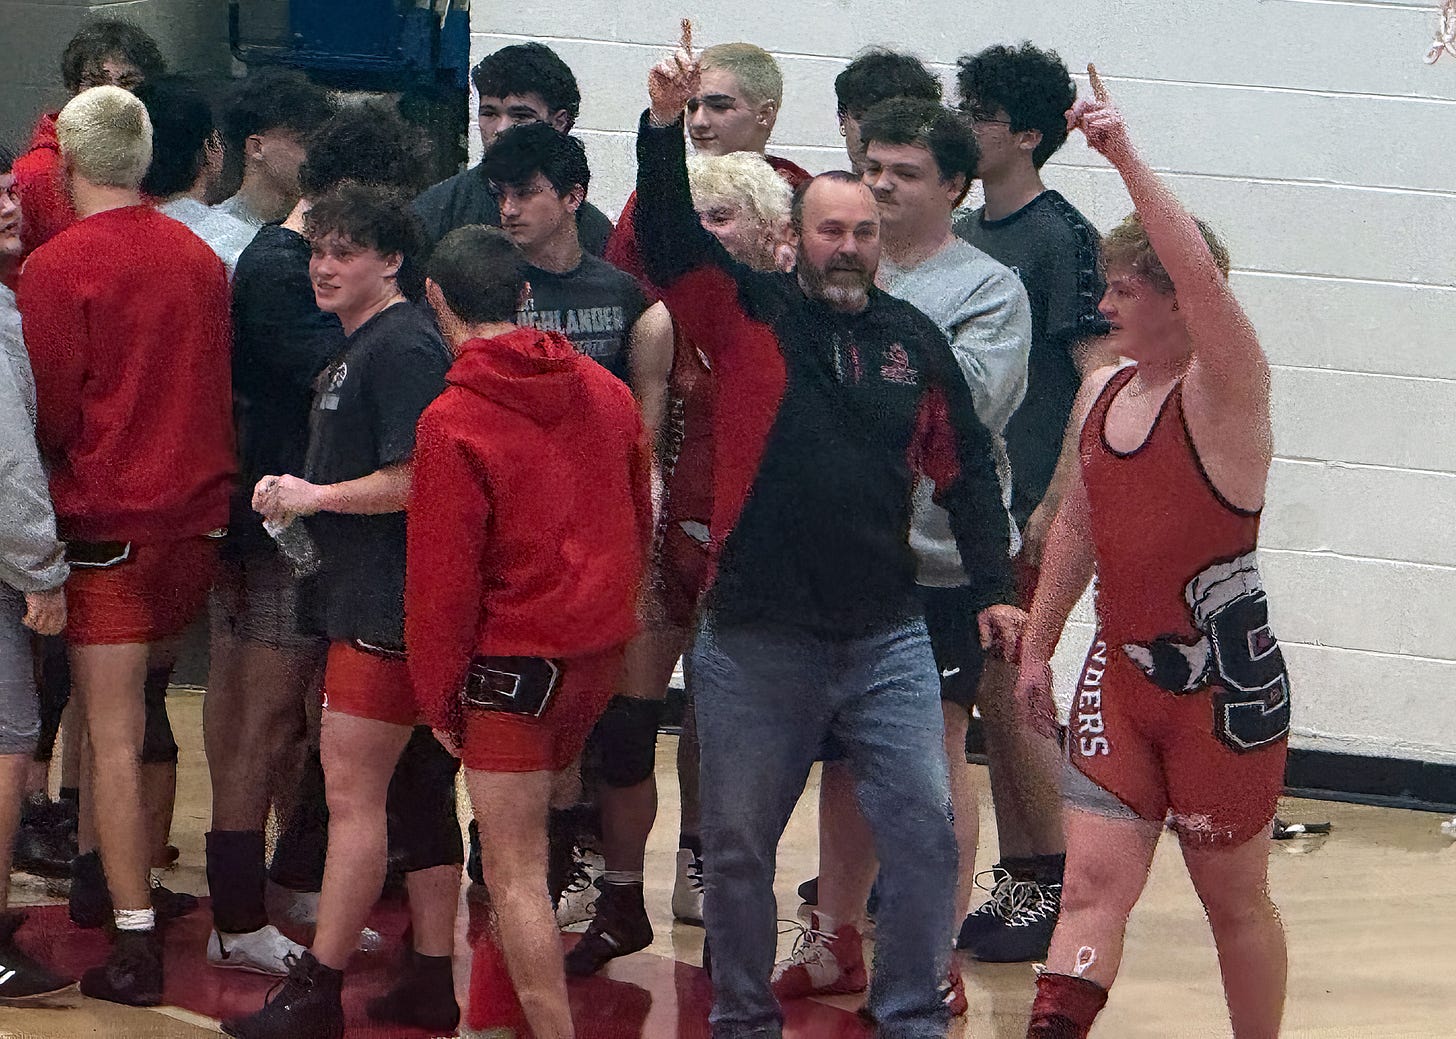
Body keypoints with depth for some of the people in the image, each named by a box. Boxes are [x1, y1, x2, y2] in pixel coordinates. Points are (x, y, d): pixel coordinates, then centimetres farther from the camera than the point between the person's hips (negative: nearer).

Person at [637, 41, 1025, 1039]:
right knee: (739, 842, 9)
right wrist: (665, 126, -28)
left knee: (925, 827, -2)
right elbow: (668, 238, -15)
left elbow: (967, 468, 11)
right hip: (755, 638, -1)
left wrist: (994, 589, 5)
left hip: (887, 636, 2)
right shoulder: (748, 313, -1)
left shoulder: (914, 339, 6)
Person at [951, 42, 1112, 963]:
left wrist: (1052, 505, -18)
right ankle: (1017, 882, 17)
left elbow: (1096, 378, -14)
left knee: (1010, 691, -6)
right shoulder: (964, 235, 13)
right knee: (992, 696, 10)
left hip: (1026, 503, -8)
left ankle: (1063, 892, 2)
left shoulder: (1061, 236, -10)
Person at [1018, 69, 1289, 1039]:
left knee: (1235, 896, 8)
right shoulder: (1102, 395, 7)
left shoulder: (1224, 392, -14)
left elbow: (1201, 275, -32)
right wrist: (1038, 645, 19)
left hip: (1224, 685, -5)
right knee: (1095, 879, -4)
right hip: (1121, 676, 6)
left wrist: (1125, 155, -36)